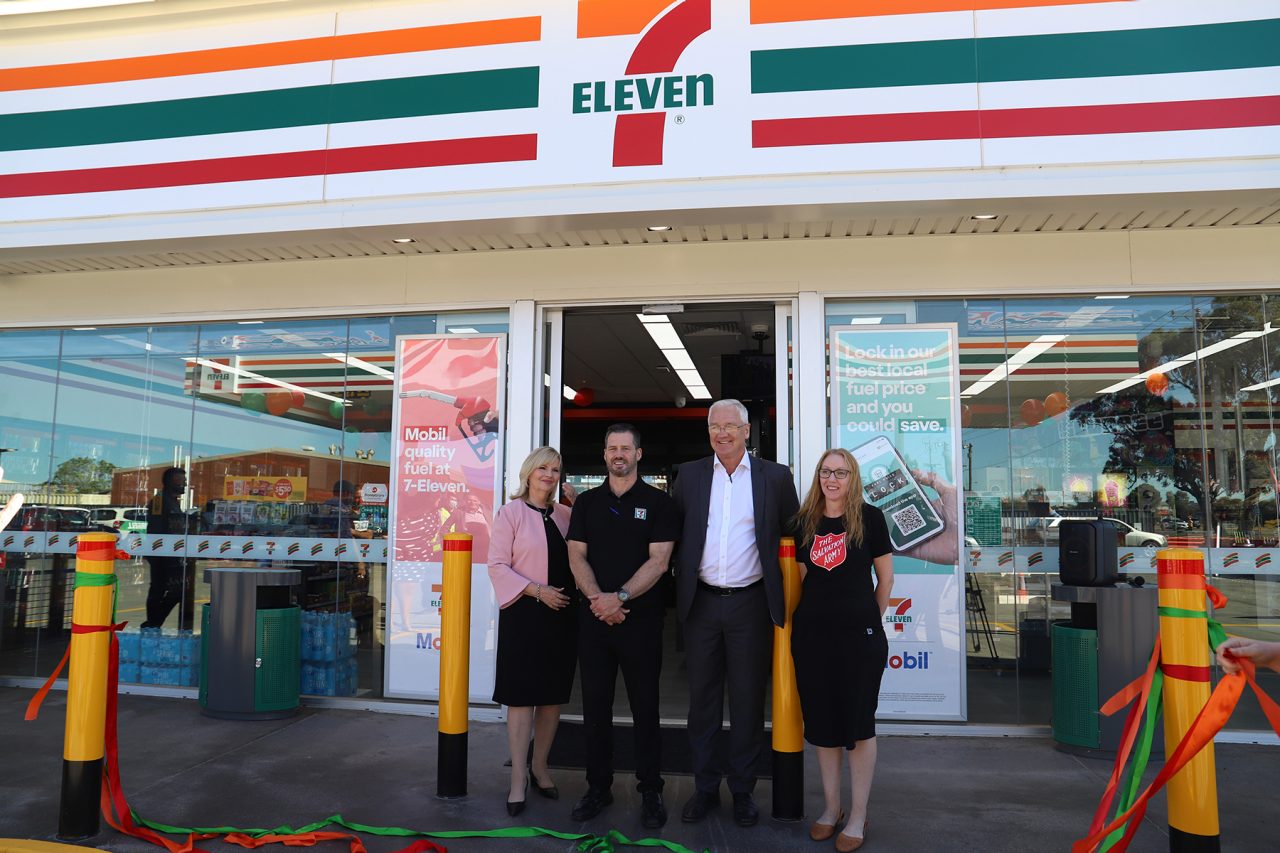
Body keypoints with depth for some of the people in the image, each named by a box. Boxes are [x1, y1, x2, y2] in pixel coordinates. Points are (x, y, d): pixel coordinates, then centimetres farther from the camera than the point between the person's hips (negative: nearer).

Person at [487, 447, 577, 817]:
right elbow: (497, 565, -8)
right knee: (521, 696, -1)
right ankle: (518, 779, 10)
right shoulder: (510, 512, -3)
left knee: (553, 696, 11)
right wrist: (538, 590, -16)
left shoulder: (565, 515, 9)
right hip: (524, 613, -4)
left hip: (562, 614, 5)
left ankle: (540, 767, 27)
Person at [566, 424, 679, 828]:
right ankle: (598, 786, 23)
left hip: (641, 617, -2)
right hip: (593, 617, 3)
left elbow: (658, 560, -7)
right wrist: (597, 598, -13)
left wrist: (620, 597, -17)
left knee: (645, 706, 5)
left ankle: (650, 790, 18)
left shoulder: (658, 502, 0)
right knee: (595, 705, 9)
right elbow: (577, 556, 3)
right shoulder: (586, 501, 9)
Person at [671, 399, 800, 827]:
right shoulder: (690, 474, 5)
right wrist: (679, 585, 4)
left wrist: (784, 597, 4)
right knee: (702, 699, 11)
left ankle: (742, 790, 24)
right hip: (702, 602, 2)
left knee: (748, 702, 9)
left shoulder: (774, 476, 1)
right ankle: (705, 787, 25)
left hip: (751, 603, -1)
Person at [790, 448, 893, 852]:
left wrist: (870, 620, 6)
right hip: (812, 633, 3)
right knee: (821, 721, 11)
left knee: (858, 723, 6)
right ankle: (830, 807, 28)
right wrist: (796, 619, 9)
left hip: (859, 634, -3)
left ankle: (858, 816, 20)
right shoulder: (804, 522, 6)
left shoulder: (870, 517, -3)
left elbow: (885, 579, 3)